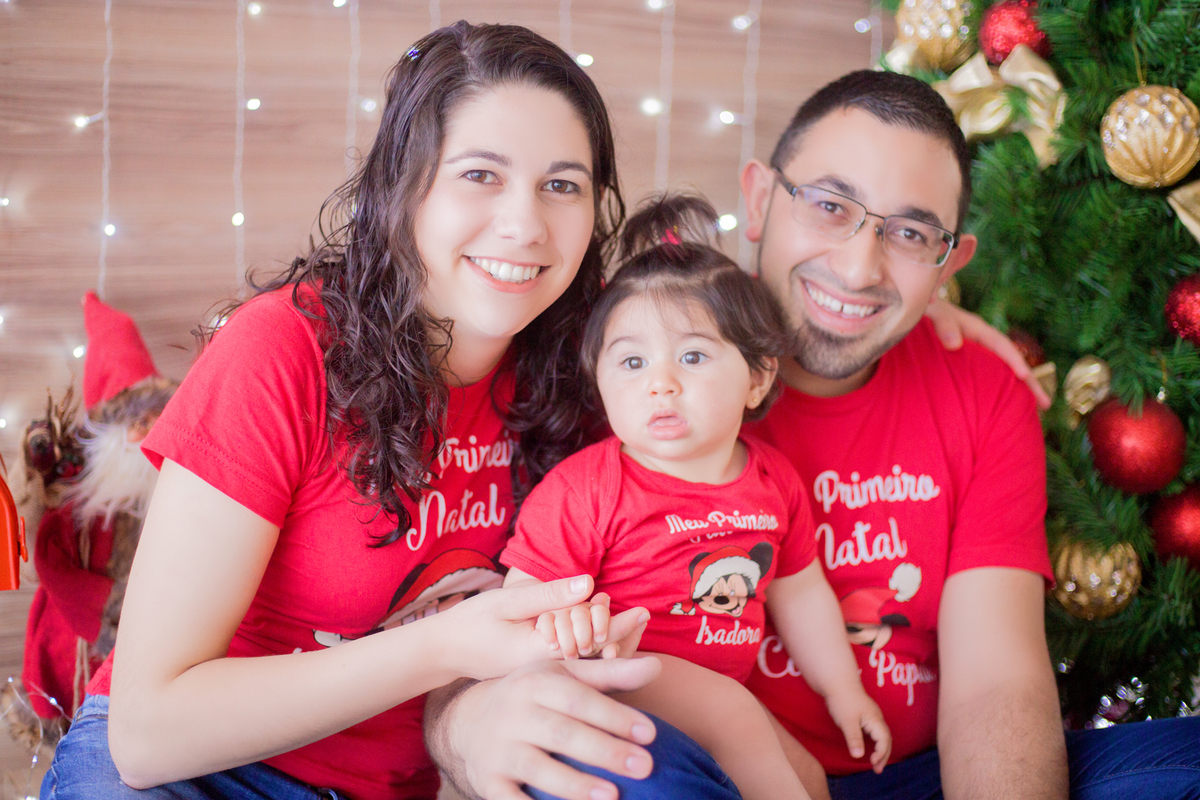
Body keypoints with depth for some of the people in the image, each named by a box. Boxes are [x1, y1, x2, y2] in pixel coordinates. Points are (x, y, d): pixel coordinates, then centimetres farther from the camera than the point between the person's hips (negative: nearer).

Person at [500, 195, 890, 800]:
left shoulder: (774, 482, 2)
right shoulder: (585, 490, -17)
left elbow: (799, 593, 16)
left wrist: (843, 689, 21)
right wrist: (561, 621, -41)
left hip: (722, 685, 7)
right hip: (618, 677, -6)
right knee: (733, 714, -26)